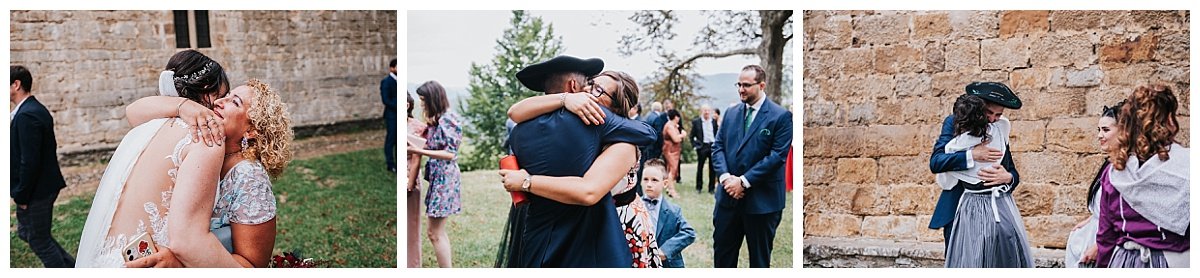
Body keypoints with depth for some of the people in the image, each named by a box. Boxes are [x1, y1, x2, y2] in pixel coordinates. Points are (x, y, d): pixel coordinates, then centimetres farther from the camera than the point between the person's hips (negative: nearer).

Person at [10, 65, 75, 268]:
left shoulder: (26, 116, -22)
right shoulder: (37, 110, 9)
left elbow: (29, 161, -26)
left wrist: (21, 196, -17)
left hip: (36, 190, -10)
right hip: (44, 186, 10)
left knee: (39, 240, 4)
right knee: (26, 233, 21)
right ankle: (72, 267, 24)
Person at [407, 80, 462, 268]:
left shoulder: (448, 119, -14)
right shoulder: (437, 119, 14)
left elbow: (450, 154, -18)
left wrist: (420, 151, -21)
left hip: (444, 178, -10)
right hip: (437, 177, 10)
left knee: (435, 233, -6)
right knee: (438, 231, 13)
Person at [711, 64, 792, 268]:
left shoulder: (781, 116, -8)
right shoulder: (731, 113, 10)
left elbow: (777, 156, -15)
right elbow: (718, 147, 8)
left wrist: (744, 181, -17)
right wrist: (725, 176, -10)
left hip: (762, 200, -5)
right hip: (728, 196, 5)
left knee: (759, 258, 9)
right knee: (722, 253, 12)